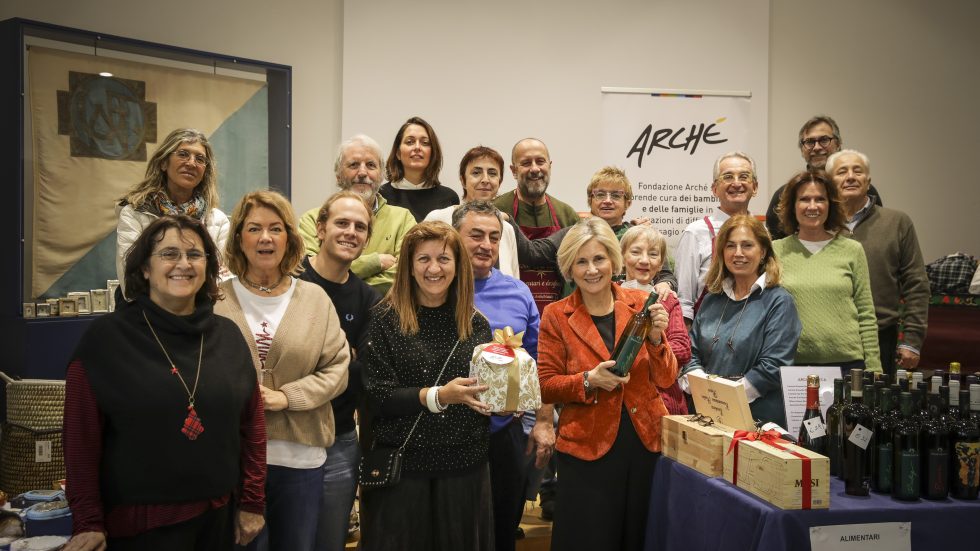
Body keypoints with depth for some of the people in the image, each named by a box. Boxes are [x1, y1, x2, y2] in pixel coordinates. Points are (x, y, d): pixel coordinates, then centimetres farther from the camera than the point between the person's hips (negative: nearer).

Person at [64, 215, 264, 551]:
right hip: (137, 522, -4)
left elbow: (251, 425, 7)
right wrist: (87, 522, -9)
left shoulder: (228, 337, 3)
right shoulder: (106, 337, -8)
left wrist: (252, 502, 5)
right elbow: (81, 437, -8)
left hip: (218, 515, 4)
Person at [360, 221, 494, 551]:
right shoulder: (386, 319, -6)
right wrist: (438, 396, -24)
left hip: (465, 466, 3)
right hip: (402, 466, -3)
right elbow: (376, 396, -13)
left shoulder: (476, 324, 5)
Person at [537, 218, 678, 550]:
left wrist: (656, 338, -16)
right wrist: (589, 380, -20)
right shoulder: (556, 315, -3)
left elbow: (666, 380, 1)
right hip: (587, 450, -2)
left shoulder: (641, 304, 2)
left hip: (647, 443, 3)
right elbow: (546, 387, -4)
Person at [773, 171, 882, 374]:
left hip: (847, 362, 1)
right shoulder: (775, 251, 3)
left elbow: (866, 316, 5)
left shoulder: (852, 250, 5)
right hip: (791, 364, 0)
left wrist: (873, 370, 1)